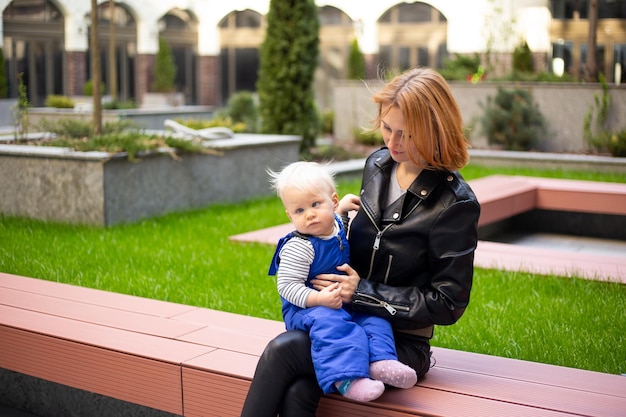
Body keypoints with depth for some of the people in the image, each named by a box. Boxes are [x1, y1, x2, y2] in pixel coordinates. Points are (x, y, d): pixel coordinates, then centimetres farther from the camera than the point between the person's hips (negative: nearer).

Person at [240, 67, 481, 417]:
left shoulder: (456, 203, -14)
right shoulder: (377, 165, 7)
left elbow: (448, 304, -13)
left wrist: (363, 293, -18)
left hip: (402, 345, -5)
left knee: (283, 350, -28)